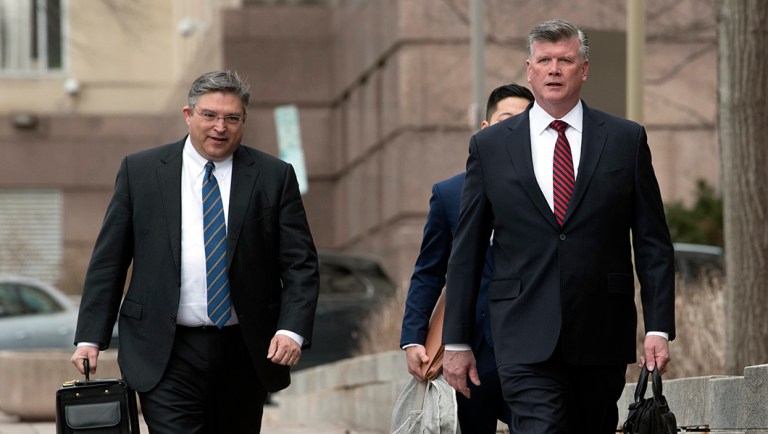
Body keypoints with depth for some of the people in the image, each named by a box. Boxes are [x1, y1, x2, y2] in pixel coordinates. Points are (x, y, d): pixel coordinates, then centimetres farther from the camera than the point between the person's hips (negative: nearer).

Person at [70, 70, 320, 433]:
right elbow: (108, 262, 5)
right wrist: (91, 337, -2)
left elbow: (300, 264, 1)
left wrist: (292, 330, -14)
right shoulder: (140, 171, 3)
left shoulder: (274, 176, 4)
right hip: (166, 357, -2)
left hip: (245, 352, 2)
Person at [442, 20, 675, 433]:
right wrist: (456, 342, 5)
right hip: (525, 337, -1)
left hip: (603, 337, 1)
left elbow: (652, 243, 6)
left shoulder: (626, 140, 6)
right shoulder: (489, 146, 7)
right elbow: (466, 251, 8)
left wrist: (658, 328, -3)